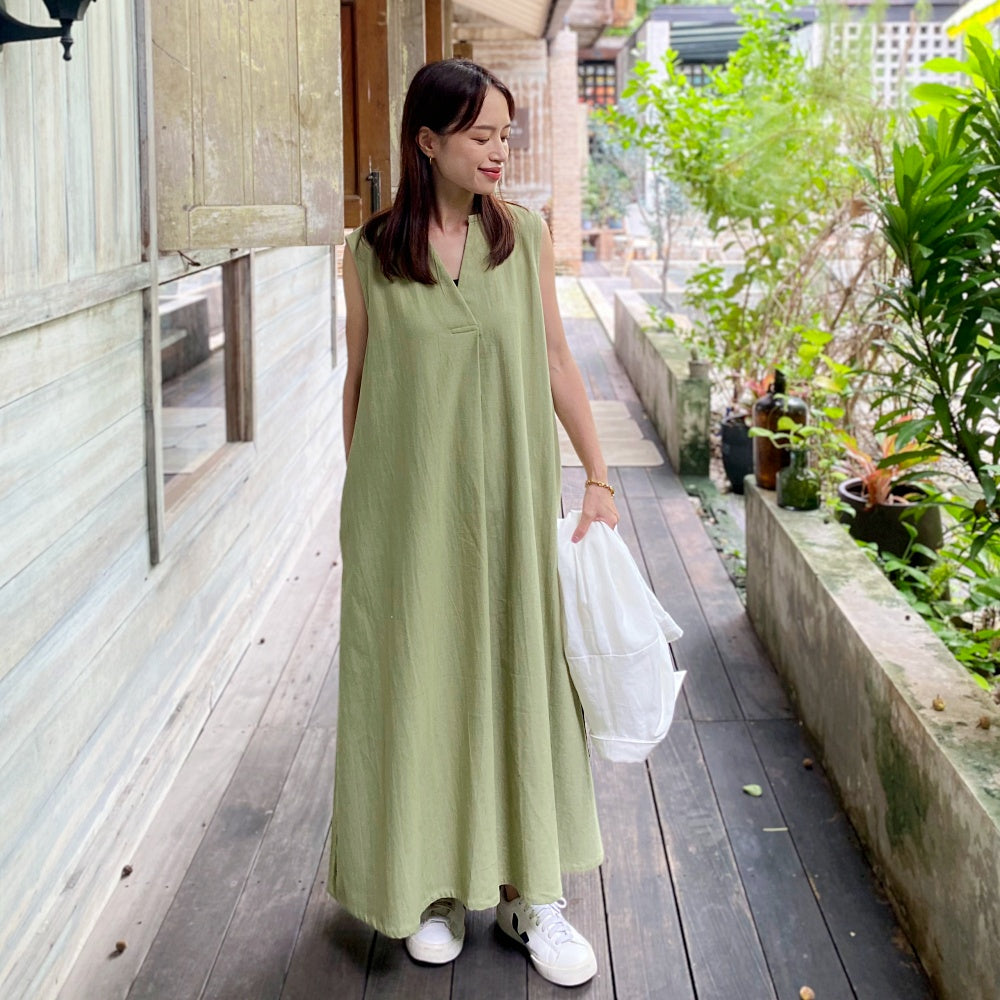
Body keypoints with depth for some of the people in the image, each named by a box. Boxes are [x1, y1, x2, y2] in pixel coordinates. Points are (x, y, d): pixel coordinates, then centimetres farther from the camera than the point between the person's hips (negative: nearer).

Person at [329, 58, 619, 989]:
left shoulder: (524, 233, 1)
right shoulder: (371, 251, -2)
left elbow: (555, 359, 5)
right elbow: (358, 379, 5)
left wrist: (598, 475, 4)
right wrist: (357, 501, 8)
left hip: (507, 498, 1)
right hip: (408, 503, -1)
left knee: (521, 680, 6)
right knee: (417, 683, 7)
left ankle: (531, 890, 18)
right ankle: (433, 883, 24)